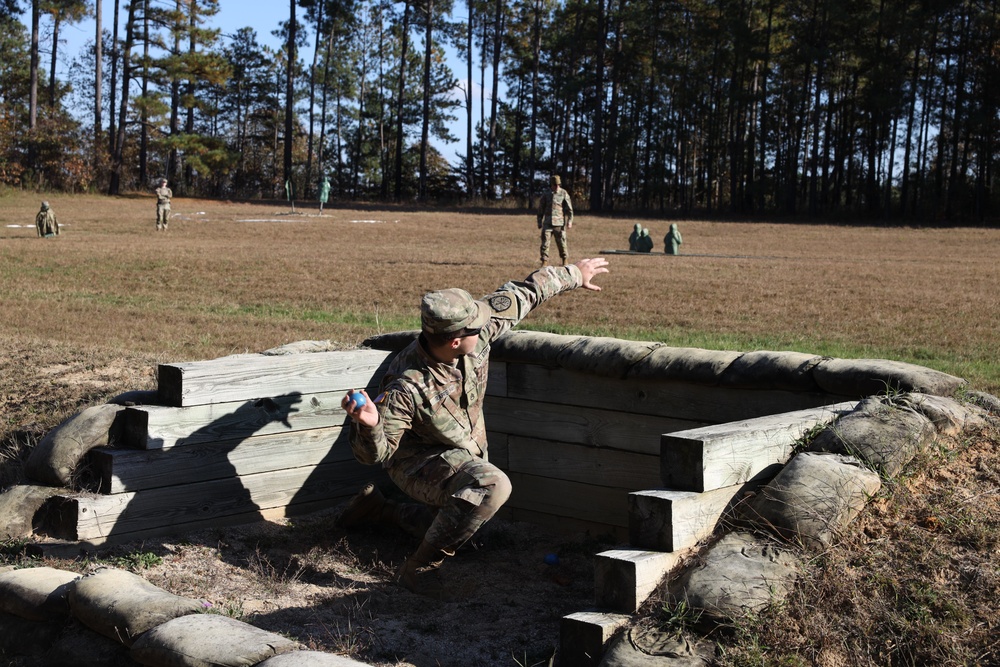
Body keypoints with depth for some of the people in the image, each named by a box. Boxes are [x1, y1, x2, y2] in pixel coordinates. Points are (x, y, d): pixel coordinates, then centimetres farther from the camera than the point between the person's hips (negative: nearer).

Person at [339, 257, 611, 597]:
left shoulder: (477, 333, -21)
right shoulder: (407, 387, -36)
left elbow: (519, 296, -5)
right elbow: (375, 453, -29)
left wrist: (573, 275, 7)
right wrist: (368, 425, -53)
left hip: (466, 451, 8)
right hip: (421, 462, -8)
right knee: (491, 486, -36)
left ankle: (378, 508, 45)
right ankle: (418, 569, -21)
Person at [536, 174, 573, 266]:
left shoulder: (564, 194, 1)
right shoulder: (546, 195, 7)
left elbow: (569, 209, 0)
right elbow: (541, 209, 14)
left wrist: (570, 221, -8)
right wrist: (539, 222, 12)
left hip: (559, 224, -2)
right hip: (547, 223, 2)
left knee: (562, 243, 2)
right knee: (545, 243, -6)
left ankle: (565, 262, 19)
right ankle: (544, 263, -3)